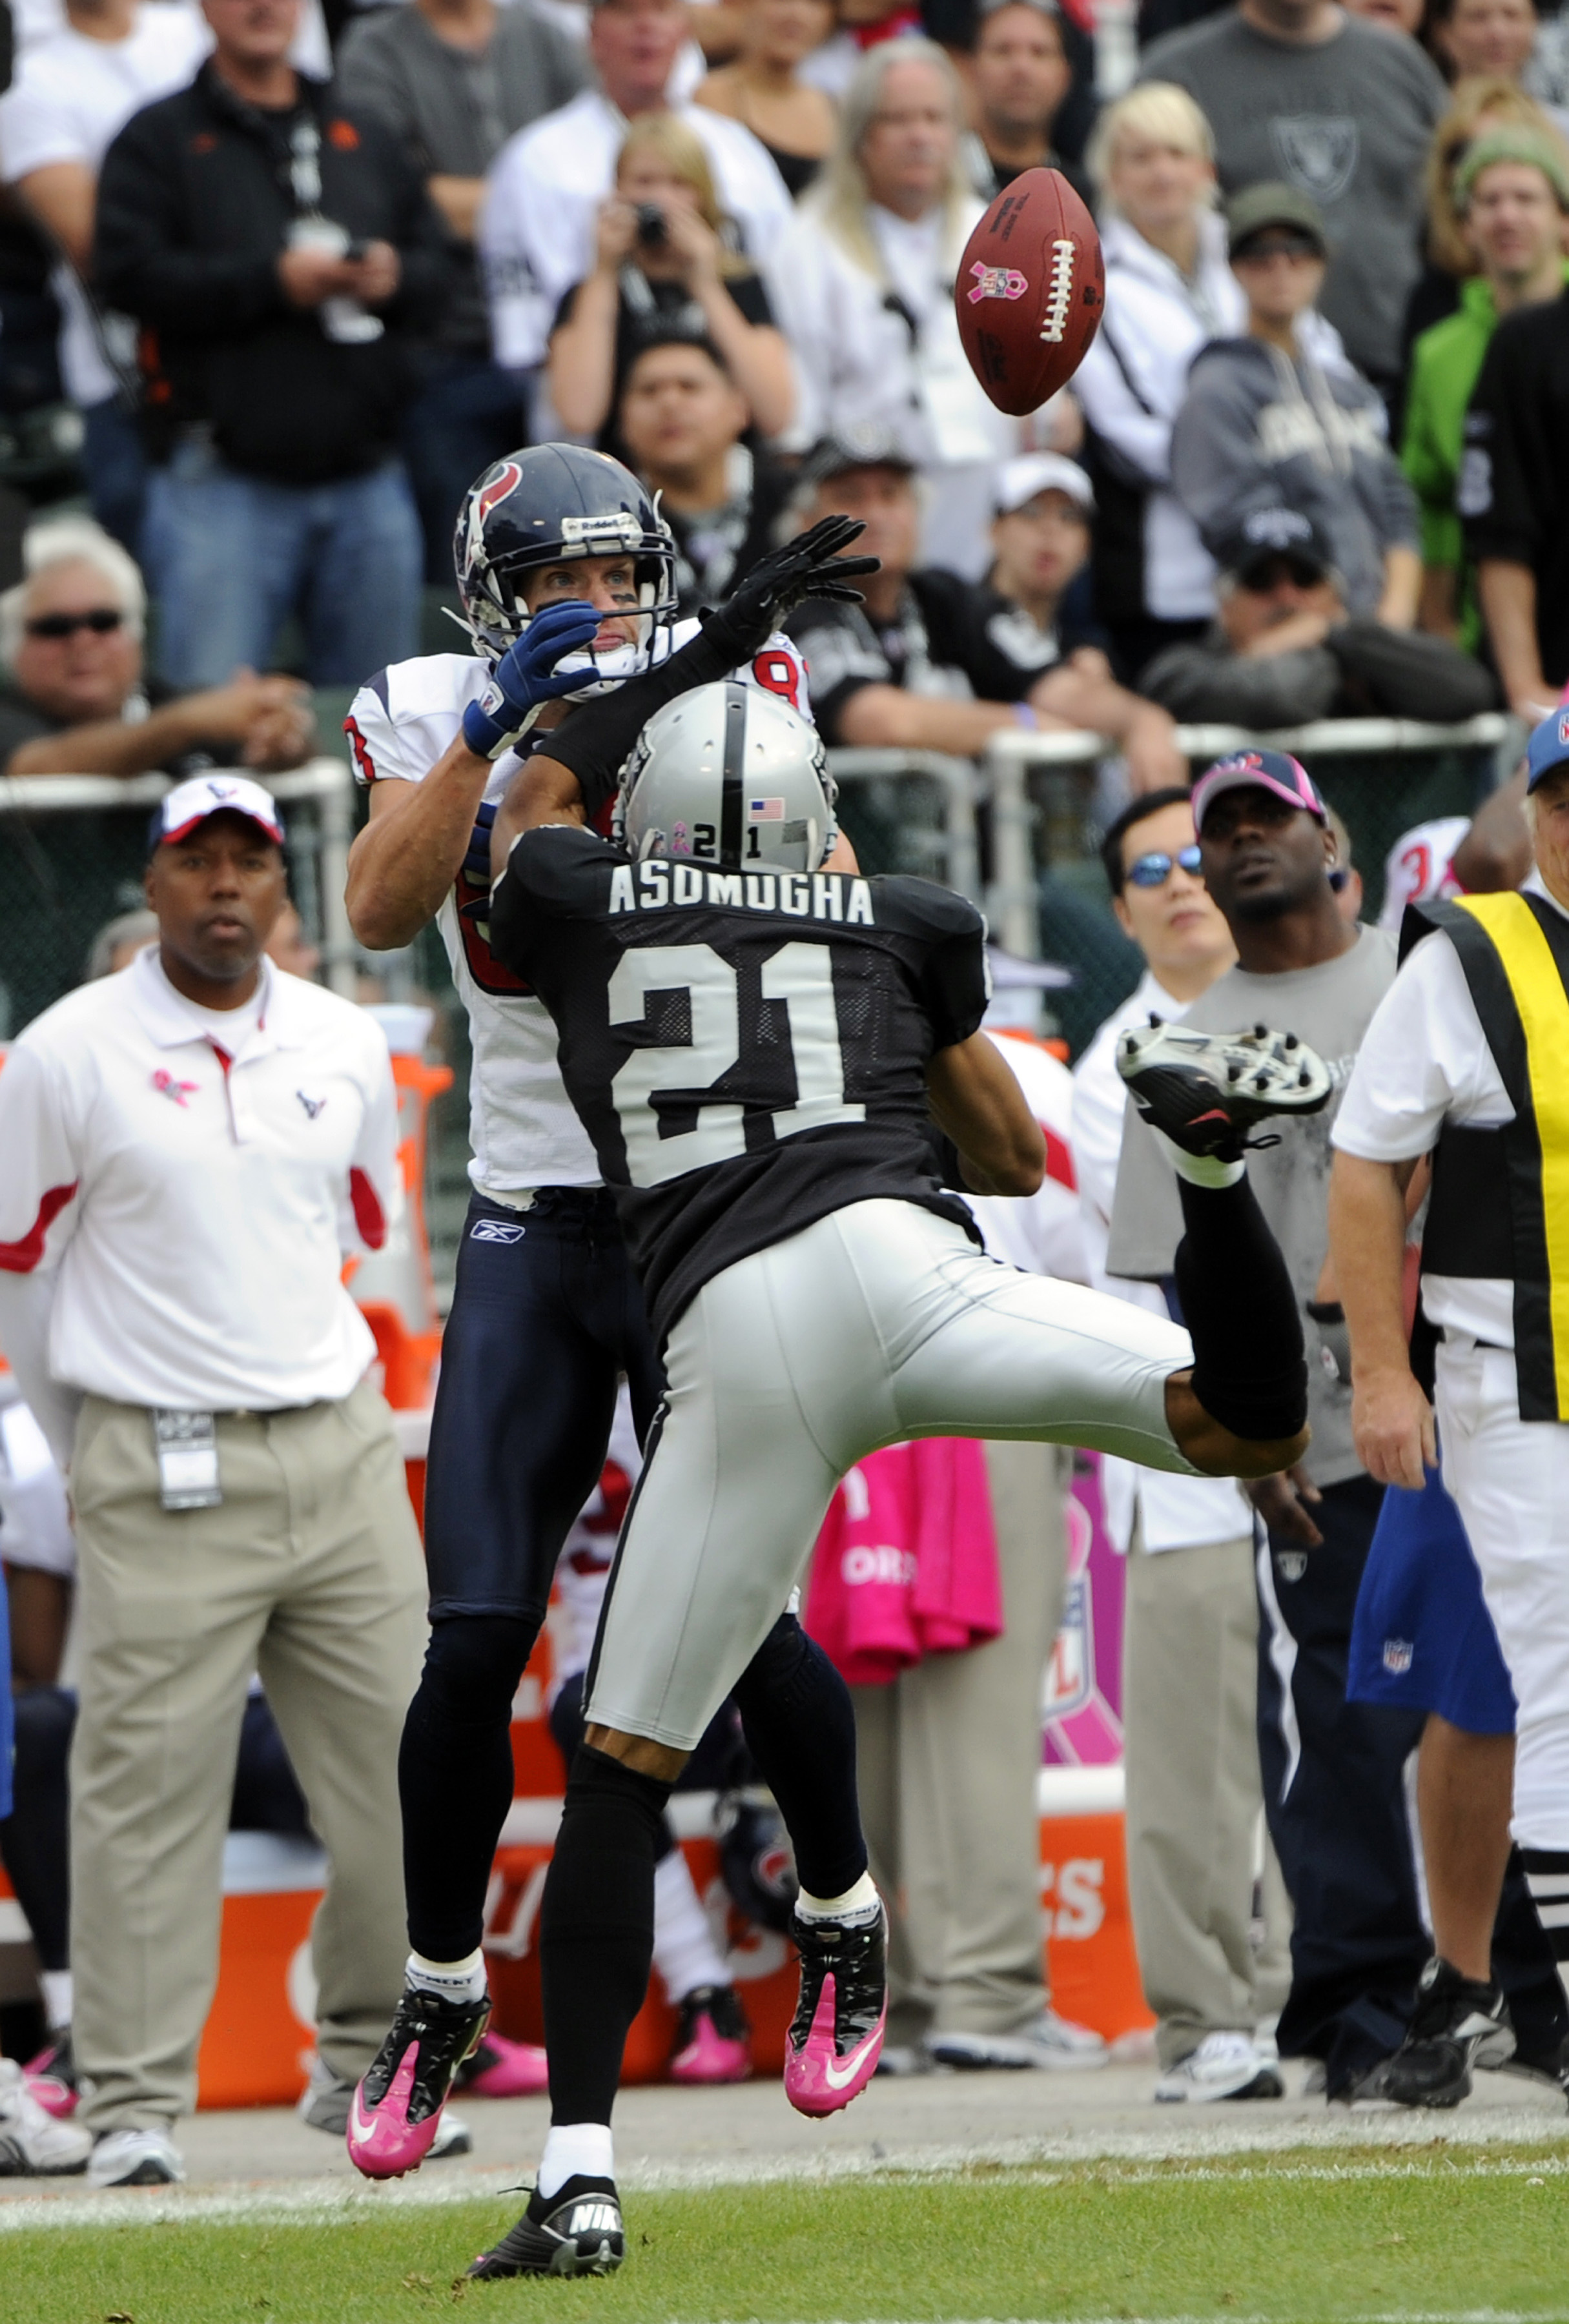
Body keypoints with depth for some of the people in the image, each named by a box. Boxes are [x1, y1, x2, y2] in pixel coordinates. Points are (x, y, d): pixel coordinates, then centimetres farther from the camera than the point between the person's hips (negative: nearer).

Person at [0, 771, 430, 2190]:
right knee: (150, 1783, -7)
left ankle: (371, 2065, 20)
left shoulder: (345, 1049, 9)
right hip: (165, 1476, -5)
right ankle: (134, 2108, -3)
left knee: (403, 1765, 5)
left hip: (342, 1448, 5)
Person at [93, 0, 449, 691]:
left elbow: (437, 272, 14)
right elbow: (128, 272, -9)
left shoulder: (367, 142, 20)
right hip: (223, 483, -4)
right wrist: (273, 282, -16)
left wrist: (394, 279, -10)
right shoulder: (159, 139, 5)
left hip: (365, 480, 4)